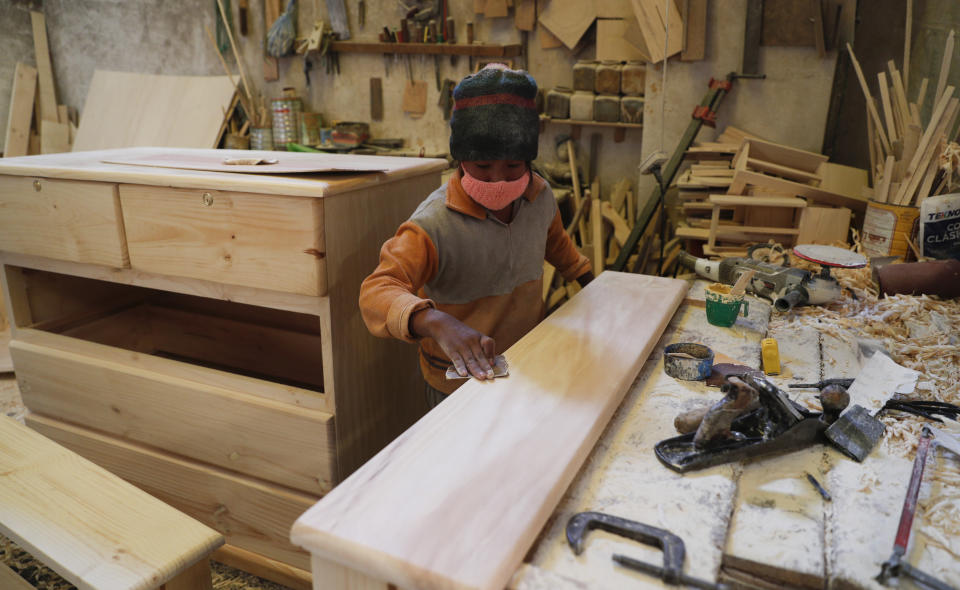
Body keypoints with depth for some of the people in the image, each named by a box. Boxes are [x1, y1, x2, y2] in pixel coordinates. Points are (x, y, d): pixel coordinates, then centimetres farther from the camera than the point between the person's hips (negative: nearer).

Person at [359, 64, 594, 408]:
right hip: (460, 381, -6)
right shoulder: (435, 225, -29)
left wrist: (589, 281, 25)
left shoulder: (540, 196, -7)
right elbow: (378, 291, -41)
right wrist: (437, 322, -58)